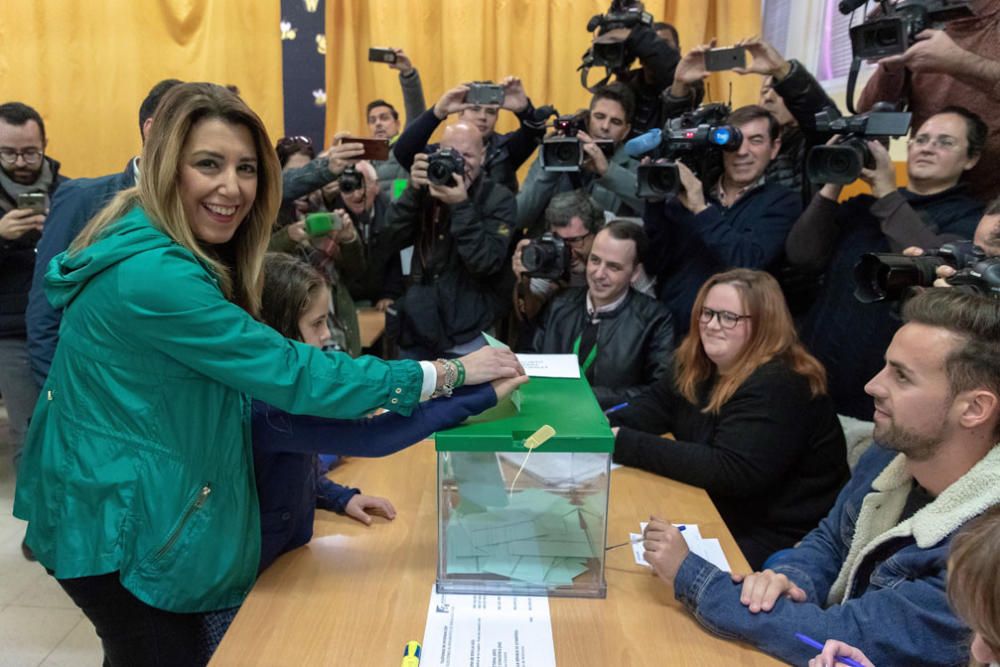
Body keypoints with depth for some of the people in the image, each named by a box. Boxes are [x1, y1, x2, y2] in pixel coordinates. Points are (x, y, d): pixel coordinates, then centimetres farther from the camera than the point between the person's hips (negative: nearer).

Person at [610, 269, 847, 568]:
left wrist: (624, 443, -32)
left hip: (775, 541, -7)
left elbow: (732, 473, -31)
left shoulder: (778, 386, -23)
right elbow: (649, 410, 4)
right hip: (717, 512, 8)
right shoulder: (696, 366, 3)